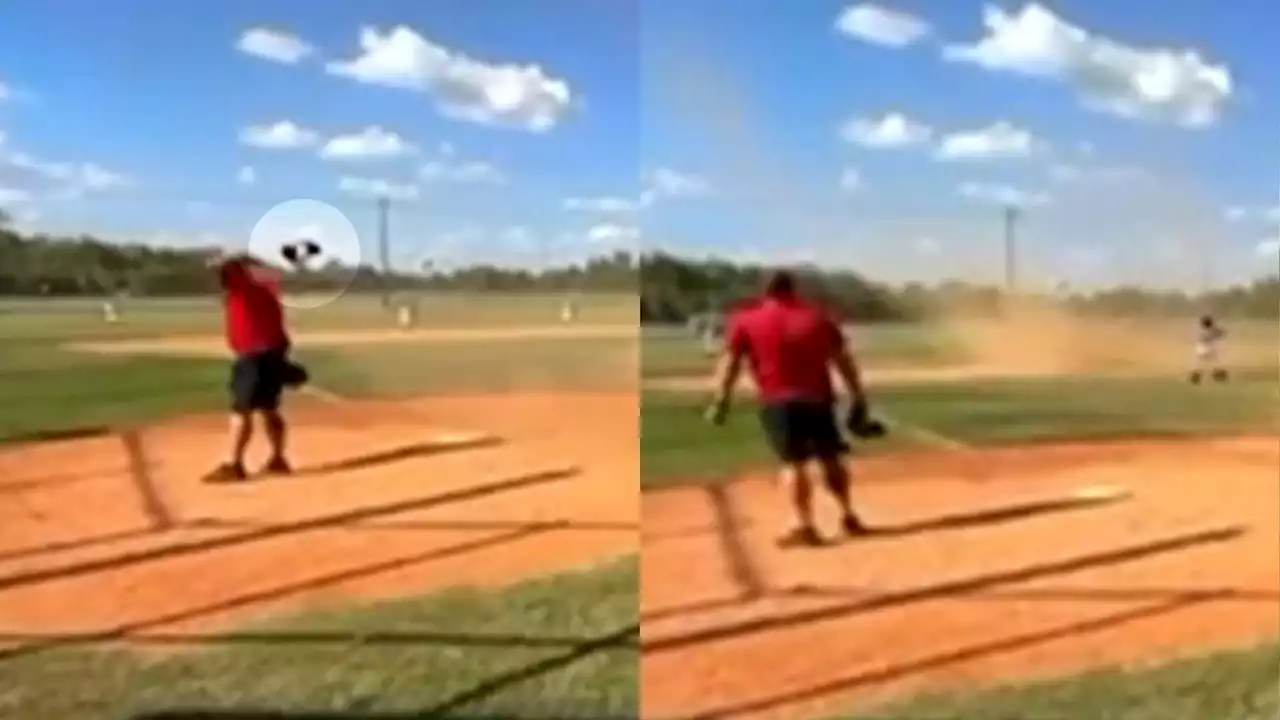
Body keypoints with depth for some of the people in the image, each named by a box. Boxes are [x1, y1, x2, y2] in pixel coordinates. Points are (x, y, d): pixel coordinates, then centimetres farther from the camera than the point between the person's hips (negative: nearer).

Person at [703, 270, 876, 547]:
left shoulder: (745, 319, 6)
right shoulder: (818, 315, 14)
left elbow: (729, 361, -2)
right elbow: (843, 360, 11)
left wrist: (720, 401, -2)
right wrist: (858, 398, 13)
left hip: (778, 401, -3)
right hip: (818, 398, 3)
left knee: (793, 462, -2)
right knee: (830, 458, 16)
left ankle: (805, 526, -9)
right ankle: (848, 516, 22)